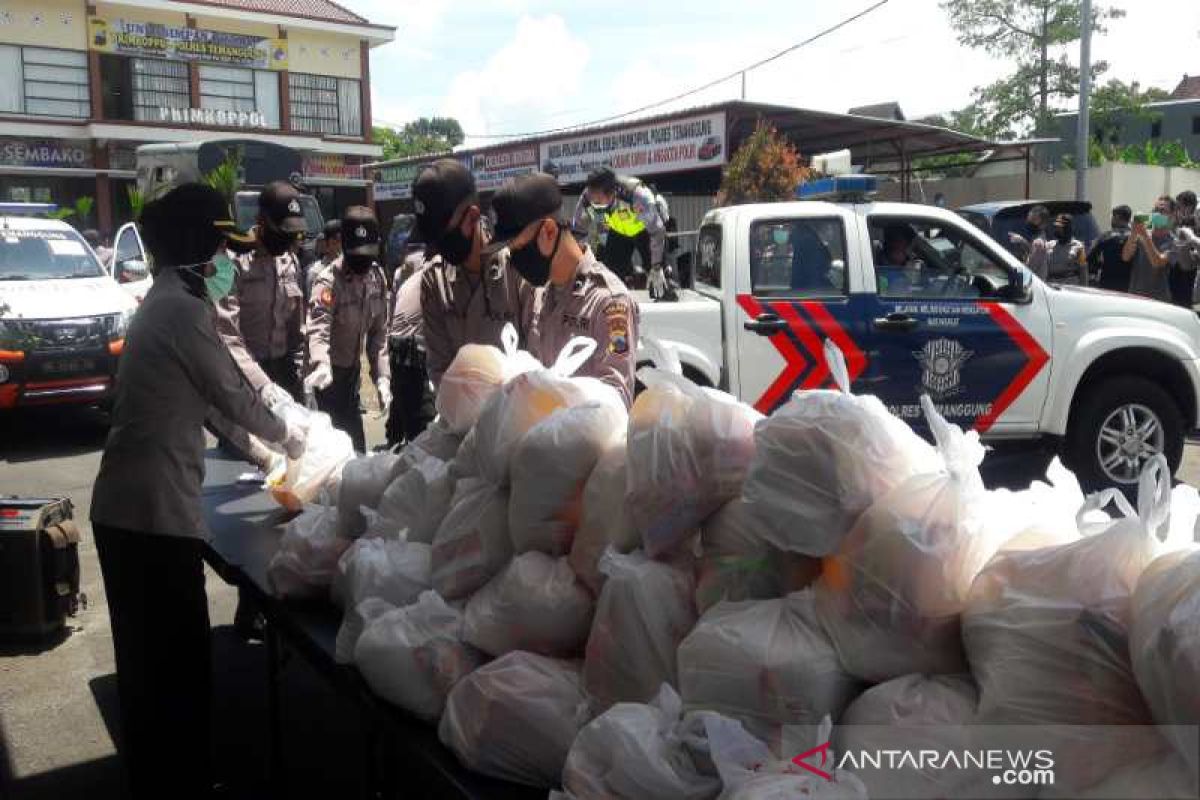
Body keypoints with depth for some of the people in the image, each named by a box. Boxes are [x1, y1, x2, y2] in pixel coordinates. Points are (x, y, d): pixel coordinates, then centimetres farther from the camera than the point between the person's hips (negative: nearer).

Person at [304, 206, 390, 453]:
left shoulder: (377, 276, -1)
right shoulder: (328, 280, -22)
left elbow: (379, 330, 4)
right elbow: (319, 328, -36)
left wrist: (382, 376, -4)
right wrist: (321, 365, -56)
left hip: (353, 368, 6)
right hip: (330, 372, -6)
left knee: (347, 432, 17)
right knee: (352, 441, -8)